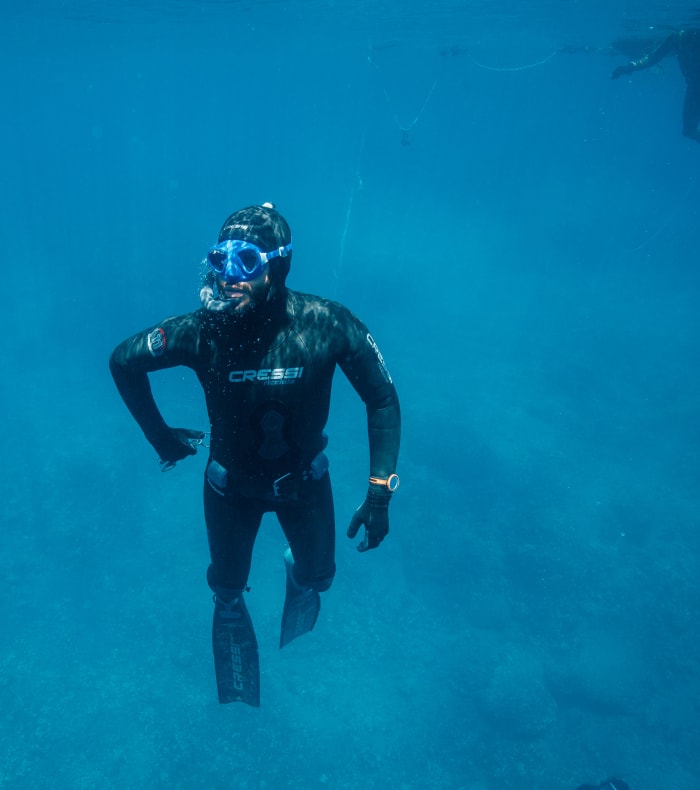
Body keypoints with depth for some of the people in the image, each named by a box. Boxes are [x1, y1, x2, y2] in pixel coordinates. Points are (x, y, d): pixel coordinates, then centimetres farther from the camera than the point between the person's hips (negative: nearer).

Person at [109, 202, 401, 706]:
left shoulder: (328, 325, -29)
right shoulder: (203, 330, -28)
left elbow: (382, 400, -16)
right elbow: (124, 361, -9)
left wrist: (380, 494, -20)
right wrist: (160, 436, -4)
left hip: (304, 478, 0)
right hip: (231, 483, 0)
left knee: (317, 577, 21)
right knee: (227, 590, 20)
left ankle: (299, 573, 61)